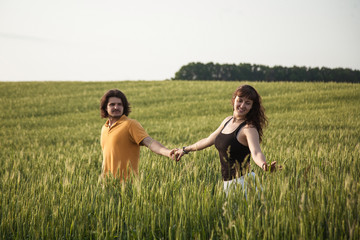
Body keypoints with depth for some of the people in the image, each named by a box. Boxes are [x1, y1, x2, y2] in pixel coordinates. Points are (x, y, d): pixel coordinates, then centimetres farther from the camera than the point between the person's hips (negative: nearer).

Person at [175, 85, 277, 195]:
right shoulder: (228, 121, 11)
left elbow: (256, 153, -29)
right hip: (227, 182, 7)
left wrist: (264, 165, -51)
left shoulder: (249, 129, -12)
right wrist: (185, 150, 35)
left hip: (241, 181, -7)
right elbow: (209, 140, 25)